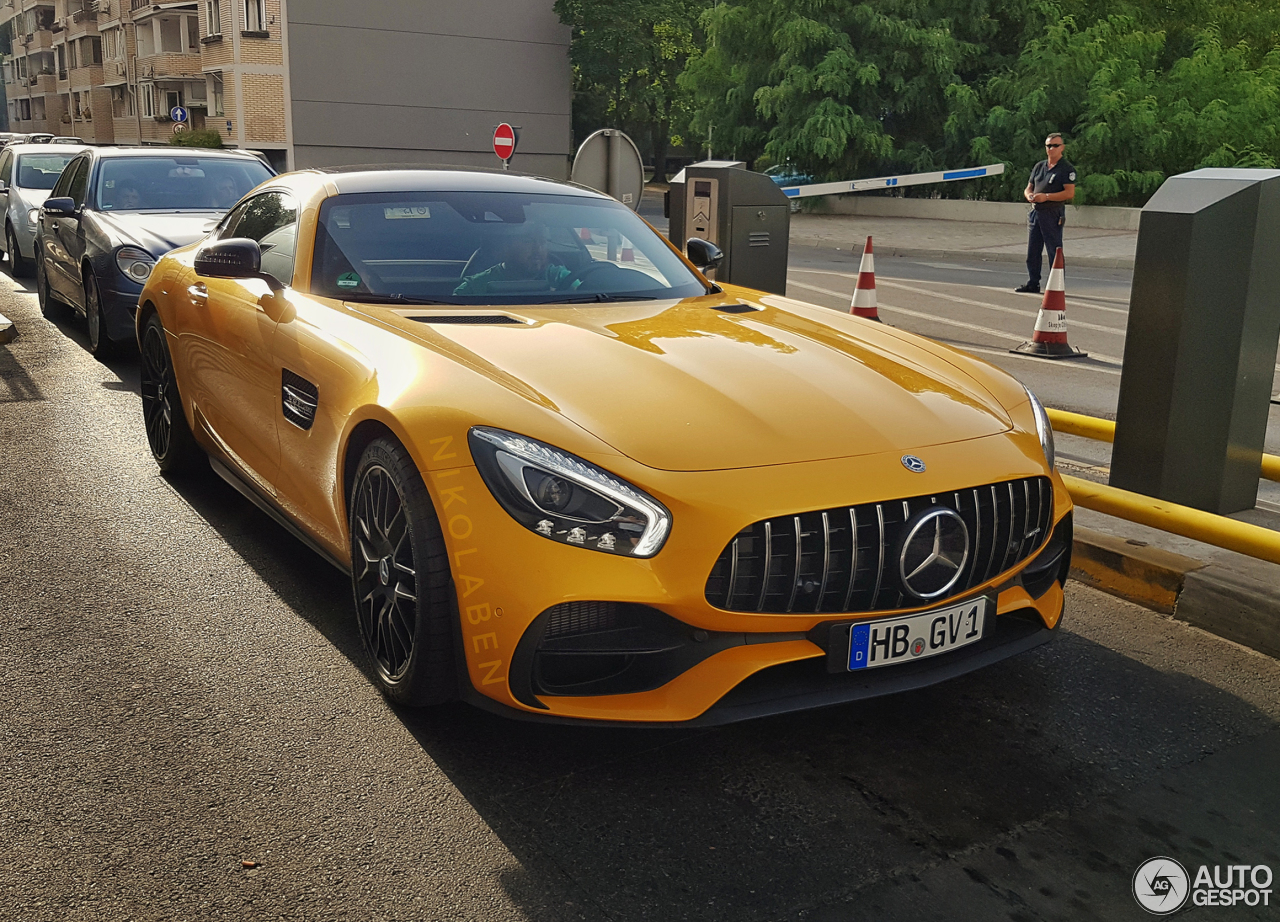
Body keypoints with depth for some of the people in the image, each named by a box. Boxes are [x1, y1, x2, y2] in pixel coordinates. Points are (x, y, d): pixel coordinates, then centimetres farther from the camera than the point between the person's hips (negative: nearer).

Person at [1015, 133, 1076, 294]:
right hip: (1035, 212, 7)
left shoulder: (1067, 169, -3)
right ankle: (1032, 284, 16)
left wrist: (1046, 196, -20)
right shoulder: (1039, 166, 18)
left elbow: (1070, 193, -13)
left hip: (1053, 214, -7)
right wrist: (1029, 195, -4)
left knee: (1054, 251, -4)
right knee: (1032, 251, 8)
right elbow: (1028, 188, 20)